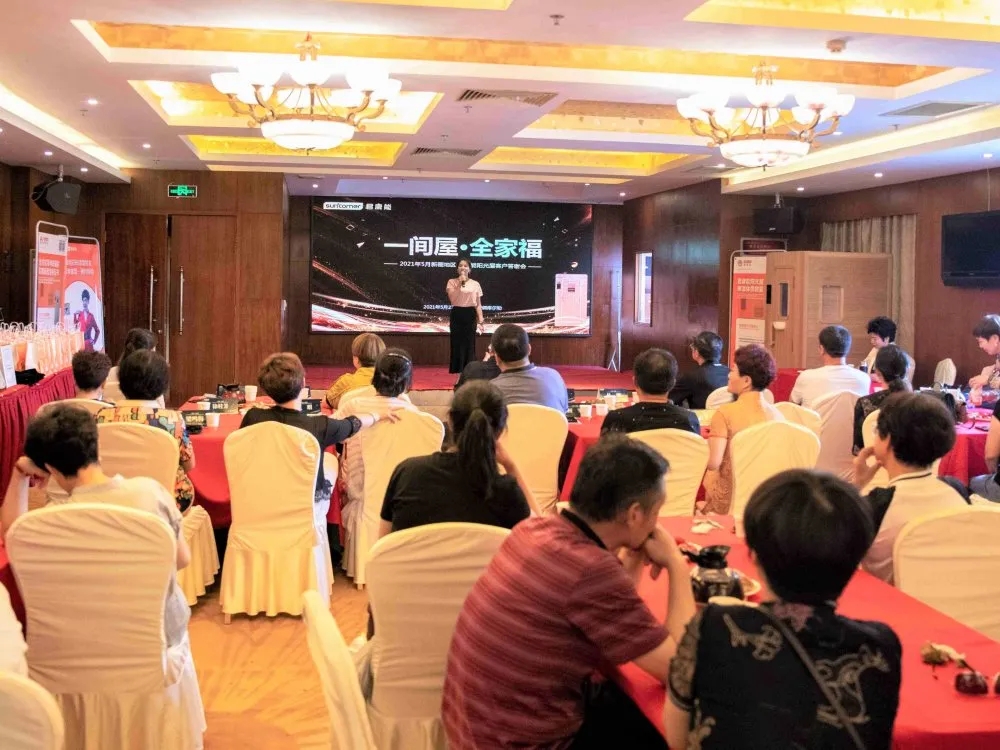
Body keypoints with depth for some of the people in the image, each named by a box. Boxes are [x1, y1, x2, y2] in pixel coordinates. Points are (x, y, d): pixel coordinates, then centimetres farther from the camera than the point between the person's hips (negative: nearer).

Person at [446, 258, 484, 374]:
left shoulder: (475, 284, 6)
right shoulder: (452, 282, 2)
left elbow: (478, 304, 7)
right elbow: (452, 299, -13)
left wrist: (480, 321, 1)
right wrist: (460, 283, -14)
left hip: (470, 315, 1)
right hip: (457, 315, -1)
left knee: (469, 344, 1)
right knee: (457, 344, 0)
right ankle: (457, 372, 7)